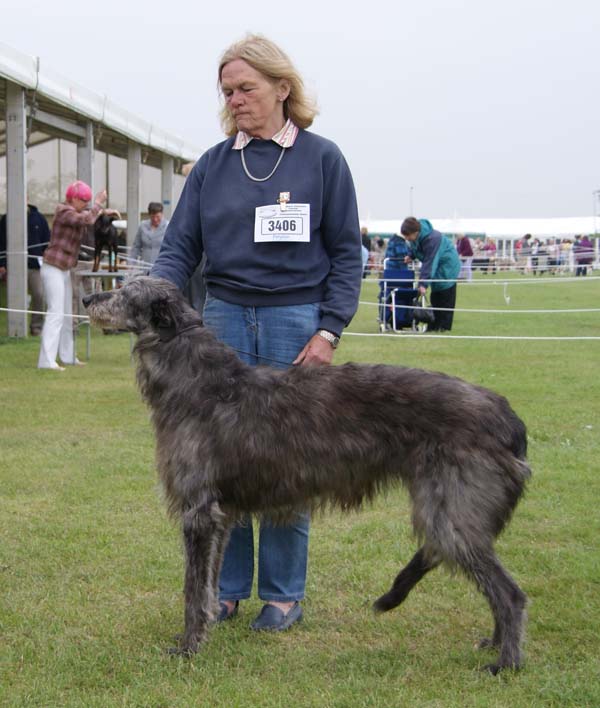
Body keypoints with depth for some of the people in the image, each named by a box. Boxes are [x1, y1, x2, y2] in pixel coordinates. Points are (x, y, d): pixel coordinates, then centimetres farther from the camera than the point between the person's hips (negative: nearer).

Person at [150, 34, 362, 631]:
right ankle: (225, 588, 17)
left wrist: (328, 331, -9)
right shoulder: (212, 166, 8)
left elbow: (346, 253, 1)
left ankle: (282, 594, 14)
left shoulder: (322, 159, 0)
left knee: (287, 462, 1)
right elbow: (181, 246, 6)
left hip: (295, 322, -3)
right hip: (224, 319, 3)